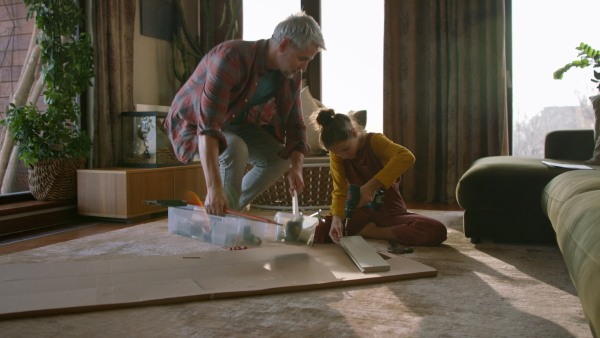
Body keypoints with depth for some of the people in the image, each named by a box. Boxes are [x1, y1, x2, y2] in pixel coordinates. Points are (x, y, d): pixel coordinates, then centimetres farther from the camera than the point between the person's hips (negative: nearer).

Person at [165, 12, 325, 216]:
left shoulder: (291, 76, -12)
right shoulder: (230, 57, -36)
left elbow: (294, 123, -3)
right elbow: (208, 126, -44)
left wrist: (296, 168, -21)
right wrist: (214, 188, -51)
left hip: (234, 123, 7)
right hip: (192, 124, -7)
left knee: (280, 157, 0)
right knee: (235, 148, -34)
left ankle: (233, 209, 10)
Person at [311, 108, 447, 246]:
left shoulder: (374, 141, -15)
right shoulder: (336, 155, -3)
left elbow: (407, 157, -34)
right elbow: (340, 191, -8)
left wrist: (371, 185, -42)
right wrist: (337, 218, -29)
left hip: (391, 212, -1)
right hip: (361, 214, 2)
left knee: (437, 231, -29)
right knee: (320, 231, -25)